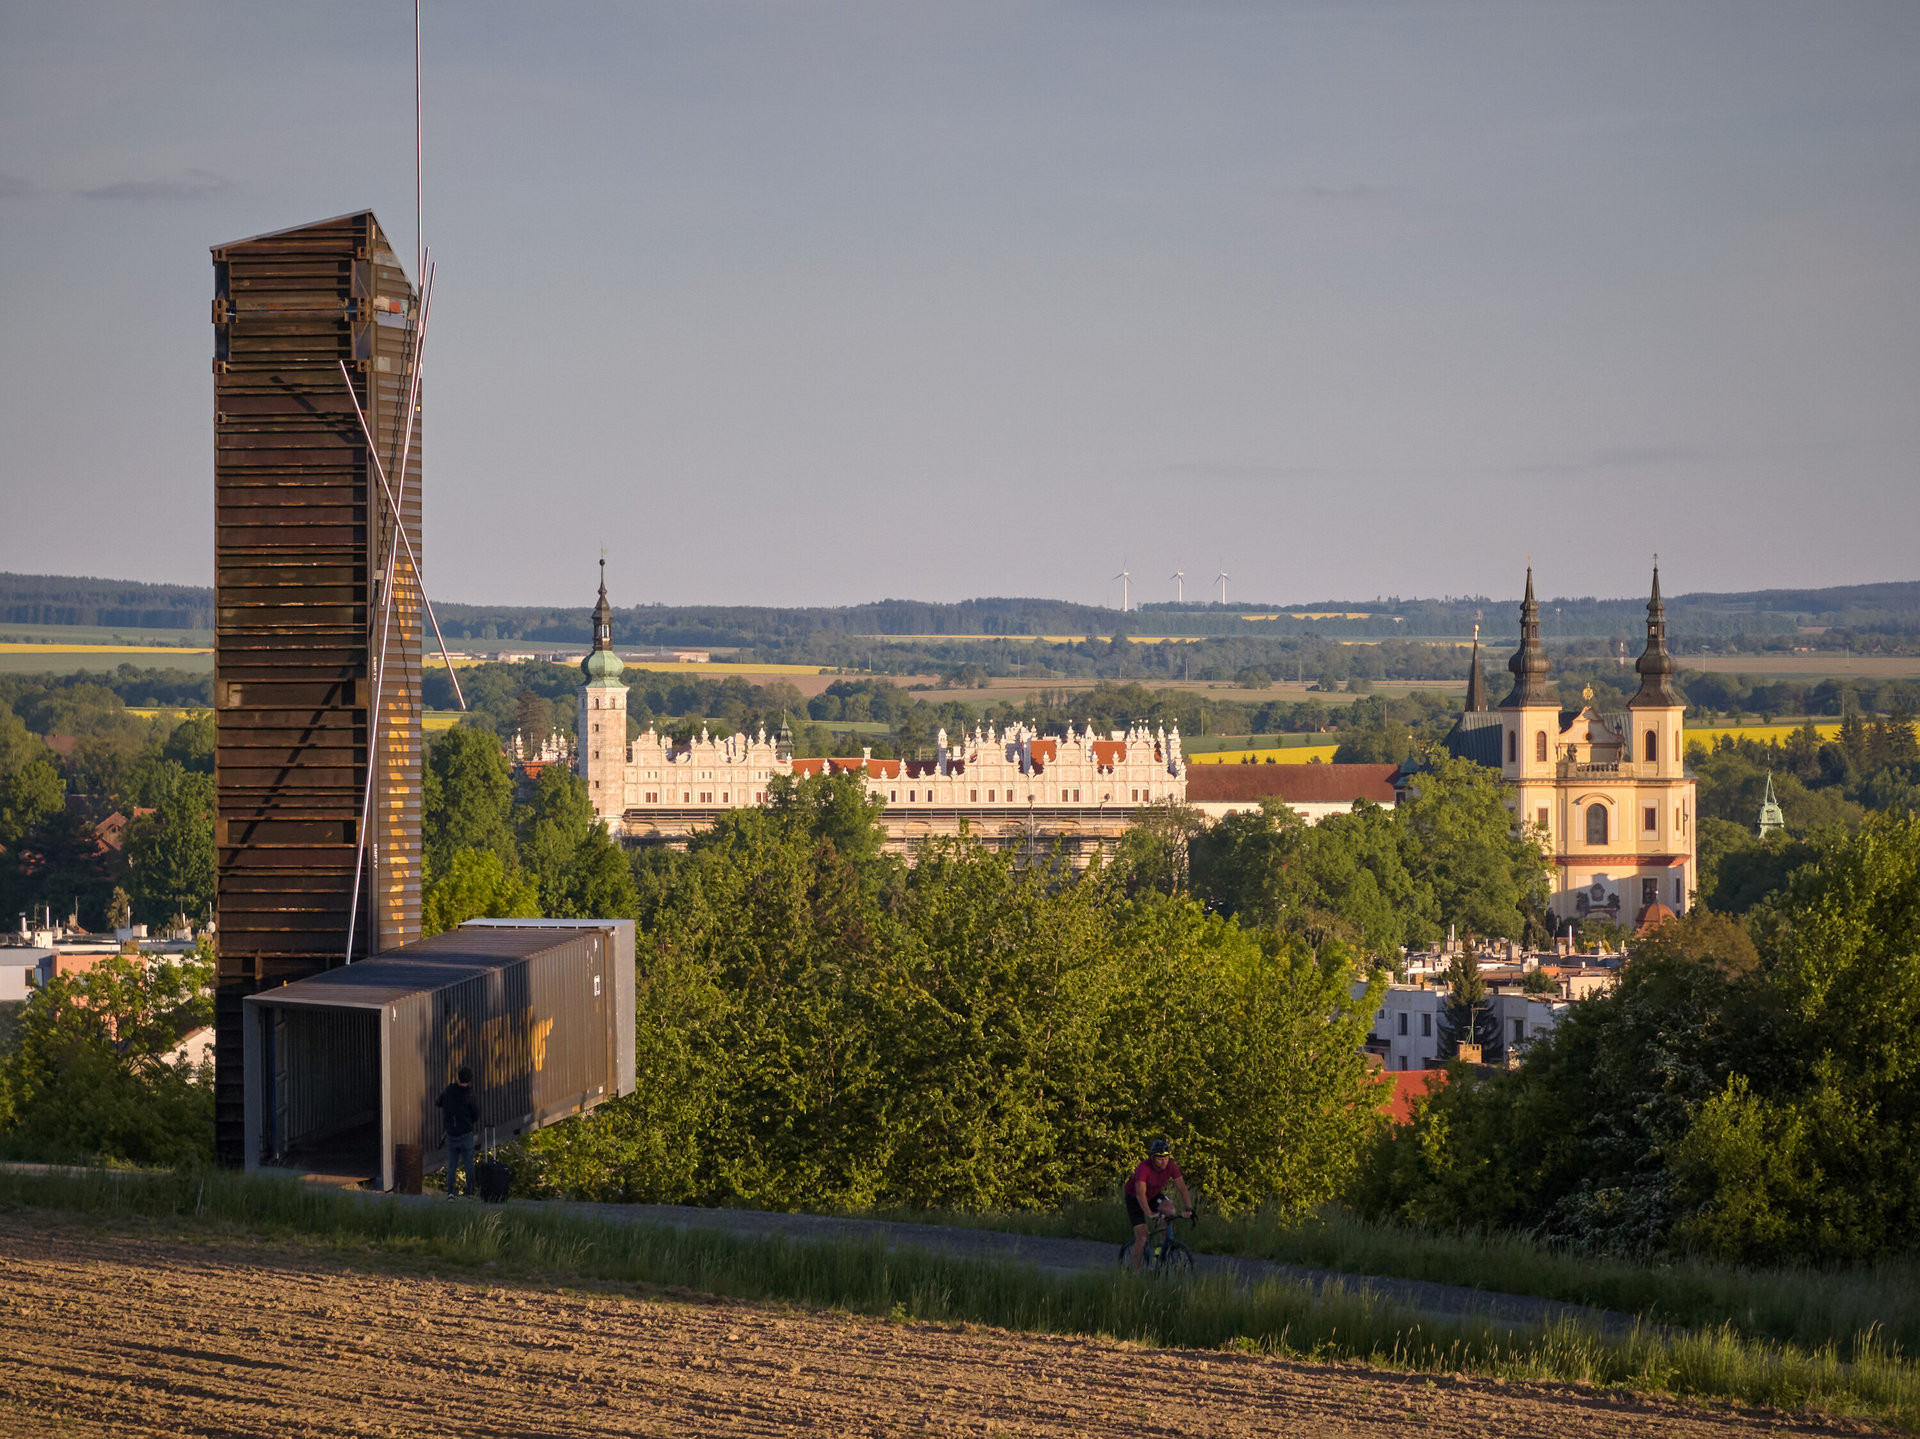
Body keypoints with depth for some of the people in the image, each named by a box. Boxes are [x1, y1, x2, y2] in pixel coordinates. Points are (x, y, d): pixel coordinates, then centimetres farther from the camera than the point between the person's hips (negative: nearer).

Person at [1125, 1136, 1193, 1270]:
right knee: (1141, 1236, -12)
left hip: (1154, 1195, 4)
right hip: (1134, 1198, -4)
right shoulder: (1144, 1168, -35)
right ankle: (1135, 1271, -1)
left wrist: (1188, 1208, -40)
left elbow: (1183, 1189, -25)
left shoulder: (1171, 1167, -21)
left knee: (1169, 1208, -28)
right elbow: (1140, 1194, -44)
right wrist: (1149, 1214, -55)